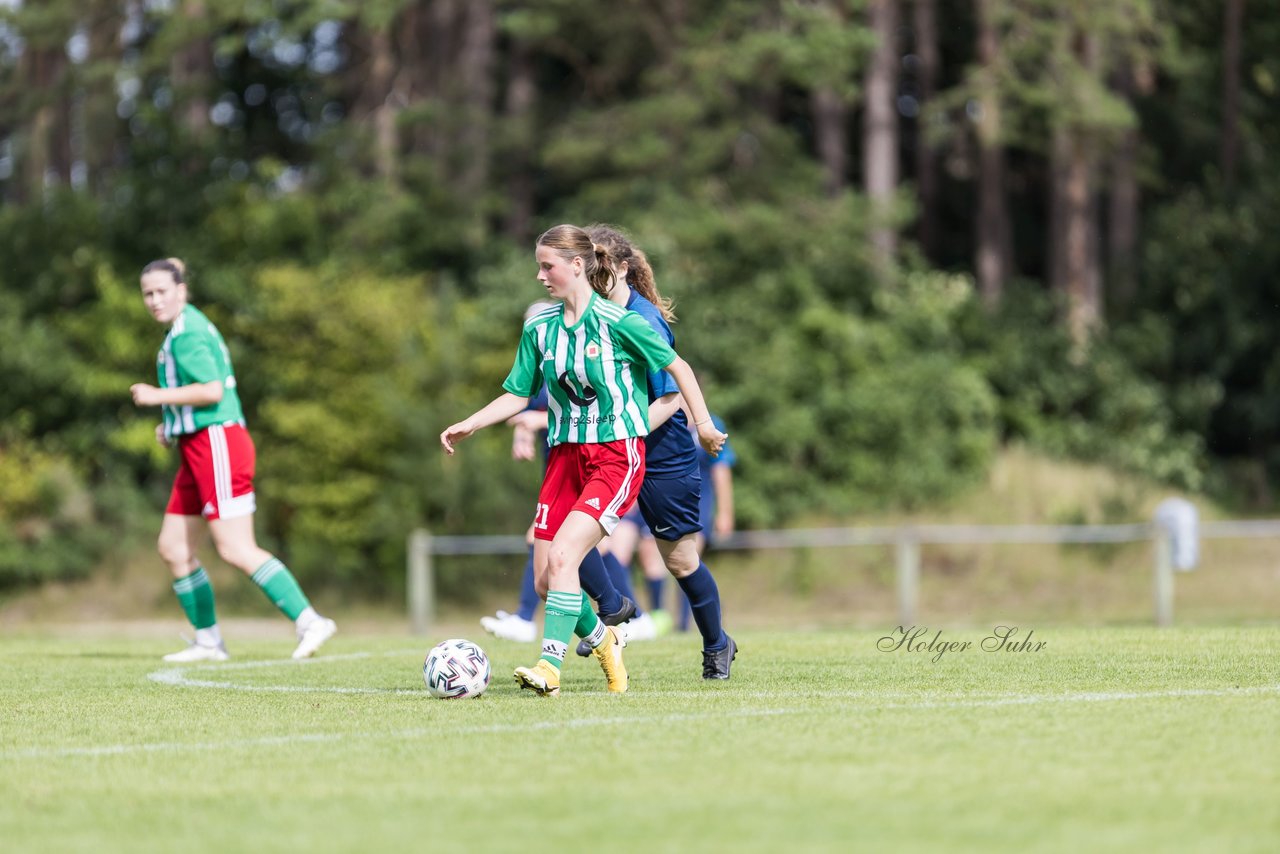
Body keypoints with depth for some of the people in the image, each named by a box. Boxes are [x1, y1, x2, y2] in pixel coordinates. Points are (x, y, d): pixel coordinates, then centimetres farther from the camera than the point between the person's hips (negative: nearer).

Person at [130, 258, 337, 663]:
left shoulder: (186, 333, -12)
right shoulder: (189, 327, 19)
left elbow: (211, 390, -23)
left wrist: (156, 396, -15)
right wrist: (173, 424, 17)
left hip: (216, 443, -10)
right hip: (197, 449, 10)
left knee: (235, 549, -14)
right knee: (173, 547, 9)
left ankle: (309, 621, -14)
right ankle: (208, 641, 14)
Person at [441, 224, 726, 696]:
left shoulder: (617, 322, -10)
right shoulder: (539, 329, 6)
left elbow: (678, 366, -2)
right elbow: (517, 395, 13)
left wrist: (703, 423, -4)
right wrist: (468, 425, 1)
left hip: (616, 456, -6)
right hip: (566, 456, 6)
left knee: (561, 556, -24)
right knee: (545, 581, 0)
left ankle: (551, 666, -22)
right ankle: (603, 640, 27)